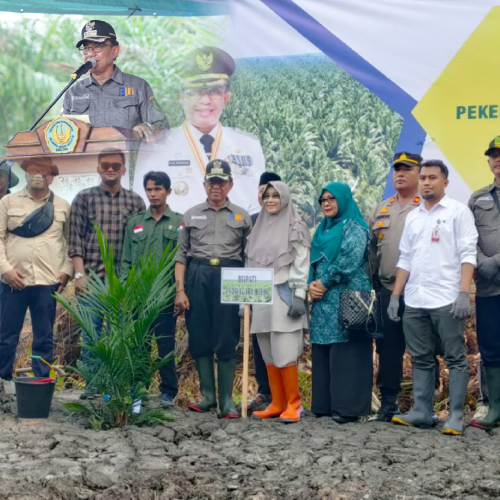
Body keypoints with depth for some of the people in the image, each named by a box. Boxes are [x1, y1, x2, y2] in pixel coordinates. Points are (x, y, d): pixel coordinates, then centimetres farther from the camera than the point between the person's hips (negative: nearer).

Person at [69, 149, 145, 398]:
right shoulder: (84, 198, 5)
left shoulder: (135, 201, 8)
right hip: (92, 276, -1)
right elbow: (76, 239, 1)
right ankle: (91, 385, 9)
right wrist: (80, 274, -7)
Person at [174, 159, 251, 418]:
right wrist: (180, 290, 0)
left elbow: (248, 256, 9)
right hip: (197, 278, 2)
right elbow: (181, 254, 9)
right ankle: (208, 396, 14)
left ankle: (226, 400, 3)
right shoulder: (191, 215, 12)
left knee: (227, 341, -3)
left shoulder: (242, 217, 10)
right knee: (199, 339, 3)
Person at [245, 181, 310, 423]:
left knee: (285, 353, -9)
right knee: (268, 353, 6)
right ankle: (277, 403, 12)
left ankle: (293, 404, 0)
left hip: (284, 296, -6)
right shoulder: (259, 227, 15)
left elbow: (302, 265, -7)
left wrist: (299, 296, -14)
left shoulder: (295, 228, -2)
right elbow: (251, 263, 16)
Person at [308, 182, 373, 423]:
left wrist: (324, 283, -11)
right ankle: (325, 403, 14)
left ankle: (348, 406, -6)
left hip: (346, 300, -8)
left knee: (346, 353, -8)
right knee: (322, 352, 8)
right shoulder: (323, 229, 20)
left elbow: (349, 259, -17)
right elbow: (313, 261, 17)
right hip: (323, 301, 8)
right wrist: (312, 284, -1)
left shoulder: (353, 227, -5)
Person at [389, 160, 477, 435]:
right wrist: (395, 295, 10)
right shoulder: (413, 217, 16)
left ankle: (456, 416, 1)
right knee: (421, 359, 9)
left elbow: (467, 255, -6)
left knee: (455, 358, -1)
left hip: (447, 299, -6)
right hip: (414, 301, 6)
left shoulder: (458, 211, 0)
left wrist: (464, 293, -16)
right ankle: (421, 411, 15)